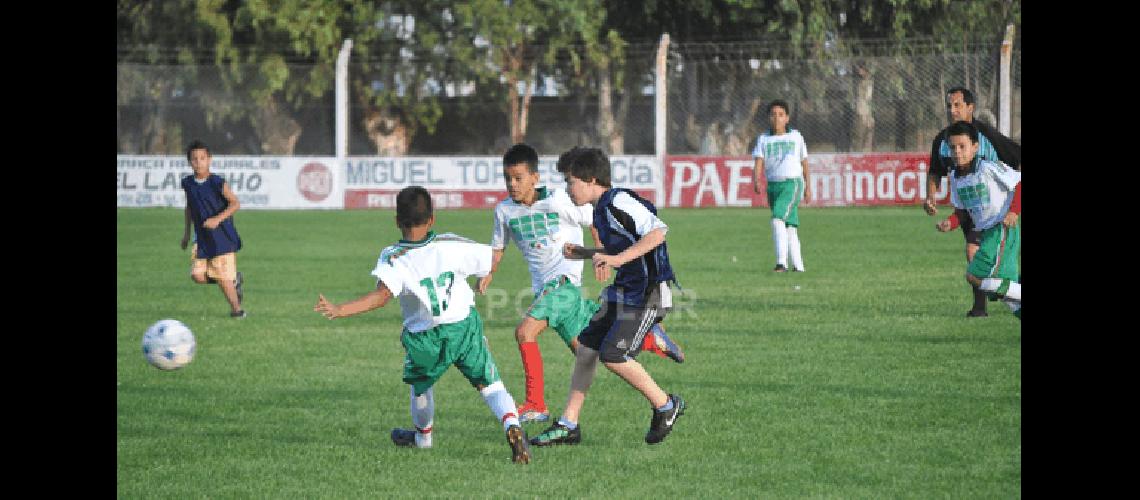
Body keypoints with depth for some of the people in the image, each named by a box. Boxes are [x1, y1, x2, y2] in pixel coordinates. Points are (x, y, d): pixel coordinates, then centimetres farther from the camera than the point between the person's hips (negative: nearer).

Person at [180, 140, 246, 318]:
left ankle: (236, 308, 10)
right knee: (198, 275, -5)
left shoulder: (217, 183, -13)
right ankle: (233, 279, 18)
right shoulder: (188, 183, 4)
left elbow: (235, 204, -15)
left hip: (223, 236, -5)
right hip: (202, 238, 5)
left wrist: (217, 219, -26)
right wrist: (186, 231, 20)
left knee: (222, 277, -8)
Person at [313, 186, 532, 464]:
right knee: (490, 384, 5)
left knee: (421, 384, 29)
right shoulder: (450, 245, -6)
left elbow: (382, 294, -31)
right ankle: (512, 425, -22)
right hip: (465, 326, 0)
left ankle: (422, 435, 50)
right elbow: (491, 260, 2)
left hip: (425, 338, 0)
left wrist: (339, 310, -36)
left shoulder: (391, 259, -14)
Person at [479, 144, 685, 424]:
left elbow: (594, 219, 1)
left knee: (525, 331, -23)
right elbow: (498, 246, 20)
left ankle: (536, 405, -16)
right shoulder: (504, 211, 7)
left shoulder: (557, 201, -10)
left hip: (565, 279, -7)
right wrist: (489, 272, 4)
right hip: (542, 286, 7)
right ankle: (651, 339, 31)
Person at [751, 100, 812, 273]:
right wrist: (756, 181, -22)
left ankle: (782, 262, -28)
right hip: (773, 185, 4)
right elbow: (758, 163, -4)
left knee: (778, 219, -23)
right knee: (789, 227, 8)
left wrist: (808, 187, 13)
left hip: (792, 183, -4)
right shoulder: (763, 139, 7)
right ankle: (798, 266, 16)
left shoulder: (795, 137, 5)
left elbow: (804, 163, 12)